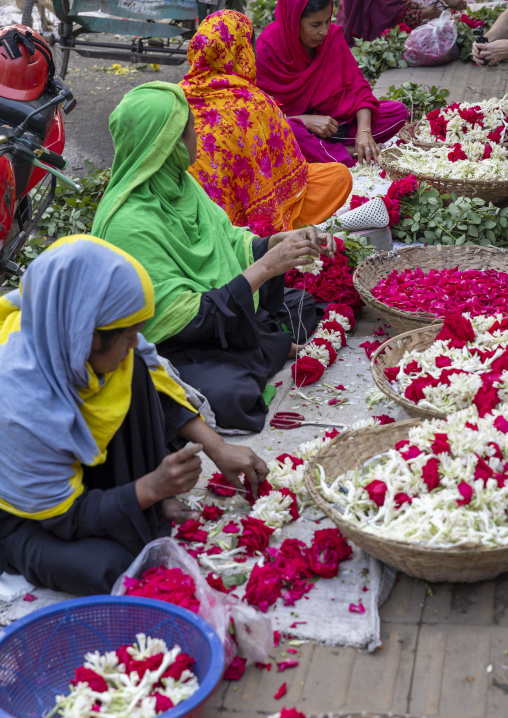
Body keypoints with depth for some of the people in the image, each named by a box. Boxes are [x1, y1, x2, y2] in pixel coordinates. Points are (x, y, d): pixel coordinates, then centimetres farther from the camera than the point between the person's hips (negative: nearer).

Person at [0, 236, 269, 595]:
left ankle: (151, 515, -2)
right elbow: (65, 519, -27)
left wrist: (218, 448, -11)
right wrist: (152, 488, -34)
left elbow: (158, 389, -4)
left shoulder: (75, 341, -21)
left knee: (133, 371, -13)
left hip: (80, 464, 7)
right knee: (109, 568, -32)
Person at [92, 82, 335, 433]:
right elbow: (184, 319, -27)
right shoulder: (130, 226, -28)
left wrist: (278, 242, -8)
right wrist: (264, 268, -25)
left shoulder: (176, 182, -1)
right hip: (173, 347, -8)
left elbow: (226, 241, 11)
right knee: (230, 396, -35)